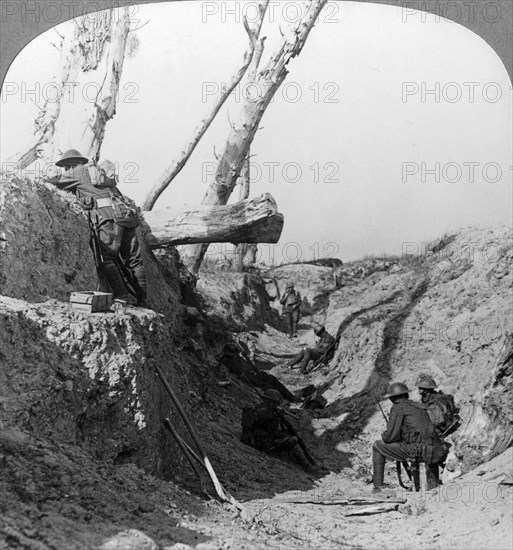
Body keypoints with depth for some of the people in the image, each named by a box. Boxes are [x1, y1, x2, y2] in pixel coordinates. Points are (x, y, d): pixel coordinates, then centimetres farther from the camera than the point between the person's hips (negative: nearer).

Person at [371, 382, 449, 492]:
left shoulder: (398, 407, 0)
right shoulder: (419, 406, 23)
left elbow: (391, 436, -7)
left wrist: (384, 436, 14)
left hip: (416, 451, -7)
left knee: (377, 446, 10)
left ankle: (378, 486, 8)